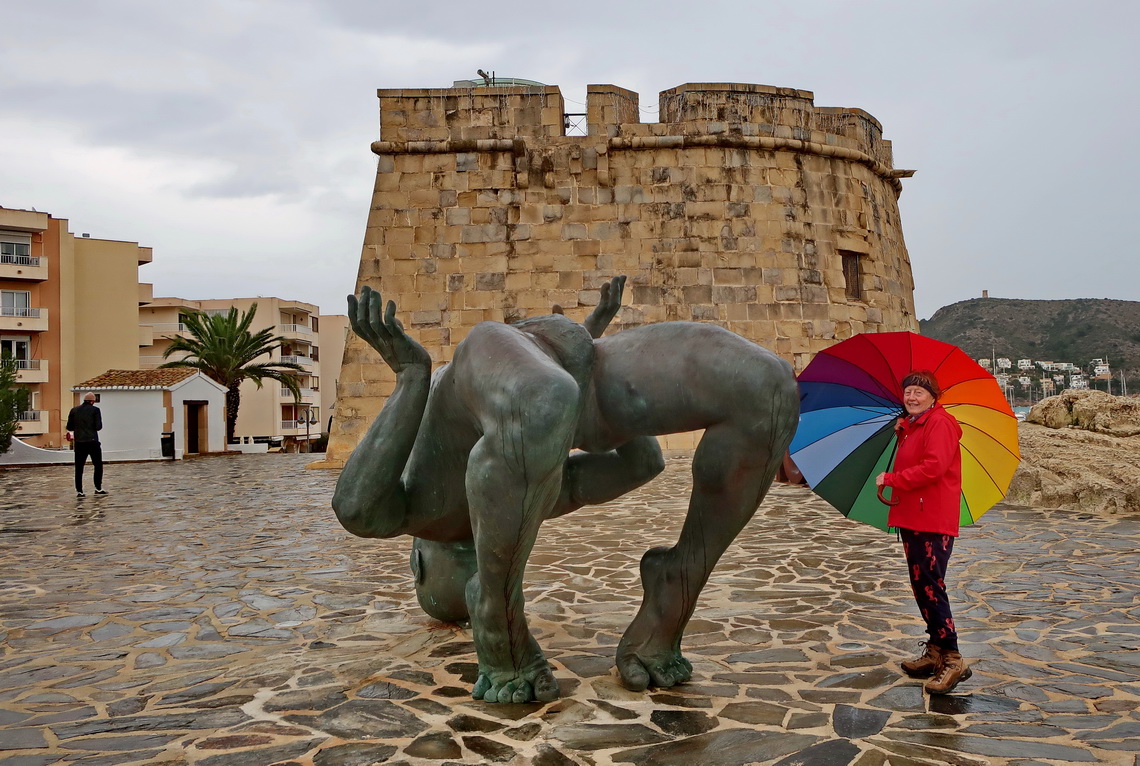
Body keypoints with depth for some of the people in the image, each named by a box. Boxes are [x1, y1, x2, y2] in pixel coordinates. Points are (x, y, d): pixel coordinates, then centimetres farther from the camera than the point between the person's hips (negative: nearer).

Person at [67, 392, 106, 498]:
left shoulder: (74, 410, 5)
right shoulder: (95, 410, -5)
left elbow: (69, 427, 7)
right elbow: (99, 427, -10)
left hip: (79, 442, 3)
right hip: (92, 441, -3)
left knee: (79, 467, 7)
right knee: (98, 465, 12)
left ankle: (79, 491, 5)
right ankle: (98, 488, 13)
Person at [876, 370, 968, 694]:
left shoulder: (939, 424, -12)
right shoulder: (912, 426, 19)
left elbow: (933, 468, -23)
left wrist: (890, 479, -16)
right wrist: (902, 435, 9)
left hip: (933, 521, -10)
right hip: (912, 518, 10)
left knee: (930, 586, -12)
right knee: (921, 585, 14)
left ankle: (953, 660, -5)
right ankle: (935, 653, 24)